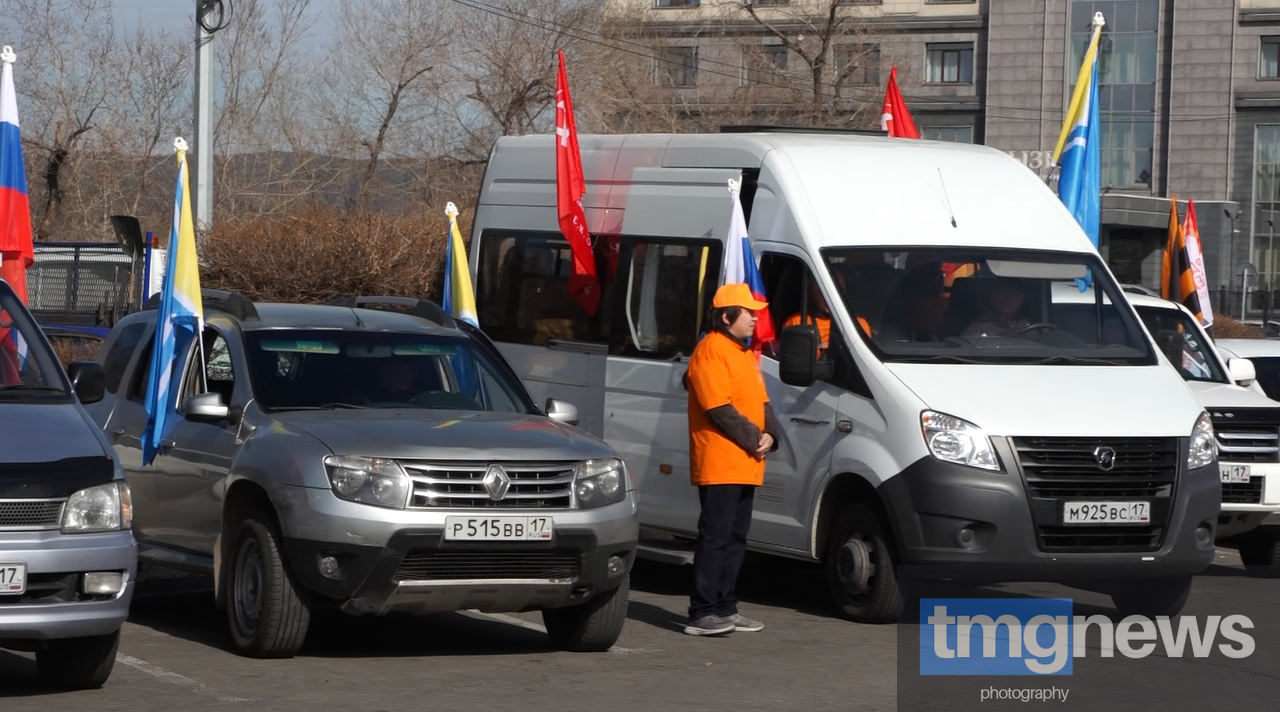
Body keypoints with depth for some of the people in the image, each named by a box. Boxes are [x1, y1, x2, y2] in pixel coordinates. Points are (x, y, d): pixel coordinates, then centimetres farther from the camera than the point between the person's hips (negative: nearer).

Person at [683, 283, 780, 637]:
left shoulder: (745, 354, 21)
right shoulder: (711, 351, -11)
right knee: (715, 537, -10)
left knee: (736, 538, 12)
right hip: (719, 466, -10)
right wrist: (753, 439, -15)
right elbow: (719, 409, -18)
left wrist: (769, 435, 2)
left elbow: (762, 402, 21)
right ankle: (702, 613, -10)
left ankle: (726, 608, 18)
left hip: (745, 466, 10)